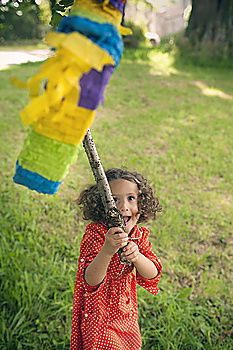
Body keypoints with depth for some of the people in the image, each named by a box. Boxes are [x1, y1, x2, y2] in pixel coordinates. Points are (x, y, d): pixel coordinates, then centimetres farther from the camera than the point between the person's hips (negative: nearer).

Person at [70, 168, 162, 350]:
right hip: (99, 318, -6)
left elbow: (153, 275, -14)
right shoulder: (95, 235, -25)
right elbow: (91, 282, -33)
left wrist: (136, 256, -35)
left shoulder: (140, 235, -7)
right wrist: (107, 251, -50)